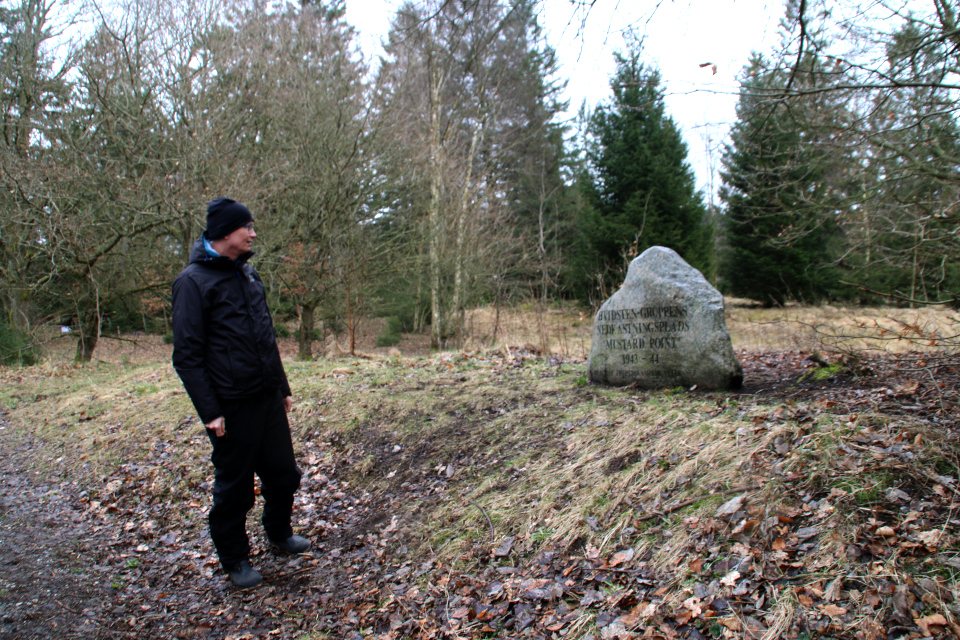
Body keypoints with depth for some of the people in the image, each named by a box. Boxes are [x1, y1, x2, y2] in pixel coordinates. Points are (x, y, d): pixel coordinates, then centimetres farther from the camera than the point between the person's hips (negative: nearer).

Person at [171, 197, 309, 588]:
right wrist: (209, 411, -17)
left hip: (268, 398, 7)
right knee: (234, 485, 7)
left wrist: (283, 387, 19)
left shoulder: (248, 273, 13)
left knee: (283, 472, 16)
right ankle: (234, 559, 26)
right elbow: (187, 355, -13)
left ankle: (279, 532, 39)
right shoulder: (193, 281, -11)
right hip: (232, 406, -7)